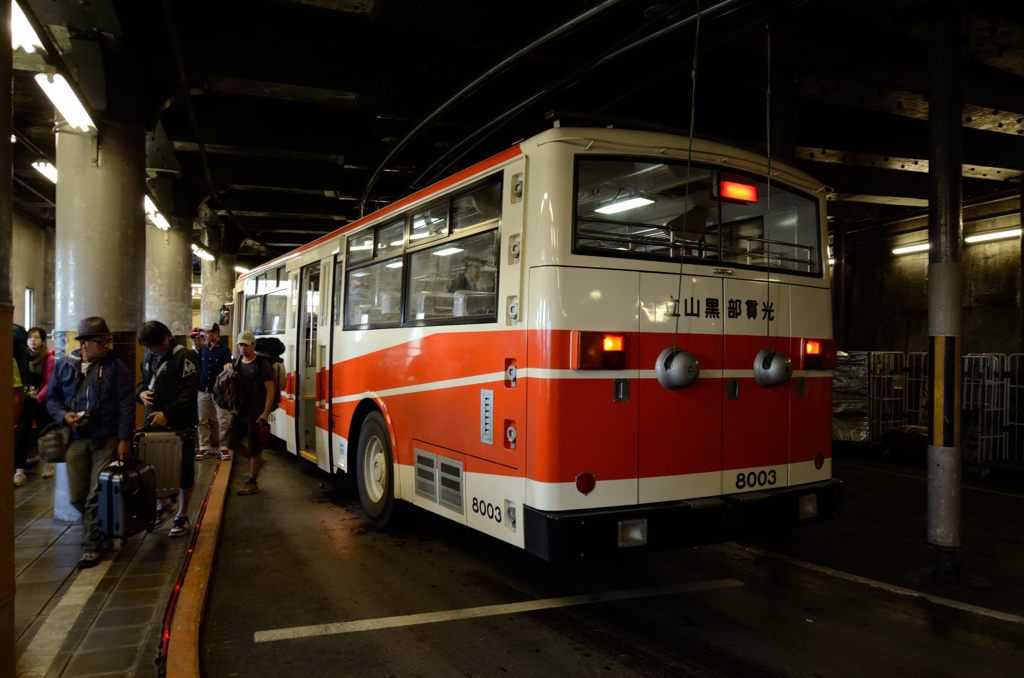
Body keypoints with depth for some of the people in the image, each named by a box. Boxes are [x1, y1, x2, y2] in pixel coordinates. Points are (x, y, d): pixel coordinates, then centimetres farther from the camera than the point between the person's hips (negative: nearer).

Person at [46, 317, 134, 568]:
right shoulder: (64, 365, 6)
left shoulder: (115, 367, -3)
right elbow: (51, 397, 14)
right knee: (77, 496, 7)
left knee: (97, 496, -2)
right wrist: (63, 415, -7)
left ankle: (93, 545, 11)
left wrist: (124, 438, -11)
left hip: (107, 440, -3)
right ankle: (102, 531, 31)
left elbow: (126, 405, -5)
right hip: (76, 440, 3)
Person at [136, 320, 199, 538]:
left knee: (183, 471, 3)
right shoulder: (148, 356, 10)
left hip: (180, 425, -6)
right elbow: (142, 380, 22)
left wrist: (167, 414, -24)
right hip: (154, 421, 6)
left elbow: (189, 393, -18)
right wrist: (141, 392, -2)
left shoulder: (184, 356, -12)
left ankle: (182, 516, 13)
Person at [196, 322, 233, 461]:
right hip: (203, 390, 5)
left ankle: (224, 447, 4)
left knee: (223, 421, -2)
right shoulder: (203, 350, 9)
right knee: (203, 421, 8)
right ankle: (205, 447, 15)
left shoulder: (224, 350, -4)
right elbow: (198, 368, 18)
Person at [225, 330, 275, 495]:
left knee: (253, 449, 1)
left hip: (256, 413, -7)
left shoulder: (262, 364, -11)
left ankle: (252, 483, 12)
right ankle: (256, 461, 34)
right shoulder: (237, 362, 8)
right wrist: (228, 368, 0)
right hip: (239, 411, 7)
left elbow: (270, 390, -14)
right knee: (233, 442, 12)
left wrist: (266, 414, -21)